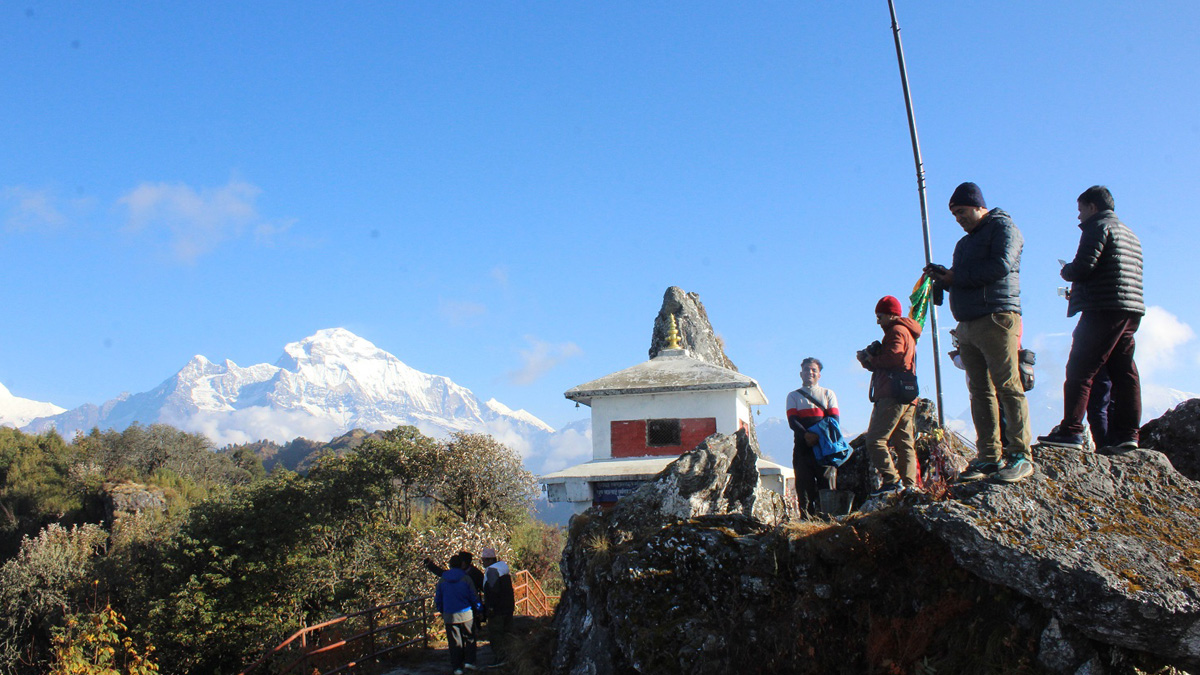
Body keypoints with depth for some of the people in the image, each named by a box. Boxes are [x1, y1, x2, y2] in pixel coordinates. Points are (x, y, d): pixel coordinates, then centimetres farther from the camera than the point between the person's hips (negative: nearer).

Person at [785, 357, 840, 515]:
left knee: (826, 482, -9)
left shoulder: (828, 394, 19)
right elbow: (792, 421, 3)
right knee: (804, 483, -5)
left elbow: (834, 419, 4)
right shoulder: (793, 396, 19)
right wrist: (806, 434, -18)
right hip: (802, 445, 0)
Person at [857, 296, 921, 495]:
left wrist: (871, 358, -4)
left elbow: (892, 359, -19)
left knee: (875, 440, -15)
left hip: (892, 396, -11)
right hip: (906, 397, 11)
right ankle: (909, 485, 5)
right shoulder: (906, 332, 28)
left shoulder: (896, 331, -3)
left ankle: (891, 480, -23)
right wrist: (869, 361, 7)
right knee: (905, 443, 7)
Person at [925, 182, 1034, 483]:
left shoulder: (1002, 226, 2)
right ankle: (989, 457, 3)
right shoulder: (965, 241, 27)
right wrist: (942, 277, 8)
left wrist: (956, 276, -8)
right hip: (968, 324, 8)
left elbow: (1001, 265, -14)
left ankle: (1021, 456, -11)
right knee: (980, 391, 3)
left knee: (1008, 387, -10)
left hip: (996, 319, -8)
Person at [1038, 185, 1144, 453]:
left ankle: (1071, 430, -15)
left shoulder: (1098, 226, -3)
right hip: (1132, 310, 9)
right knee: (1124, 373, 6)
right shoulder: (1130, 235, 26)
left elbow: (1082, 267, -16)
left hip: (1104, 310, -9)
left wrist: (1065, 270, 7)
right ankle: (1127, 433, 3)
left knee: (1080, 370, -9)